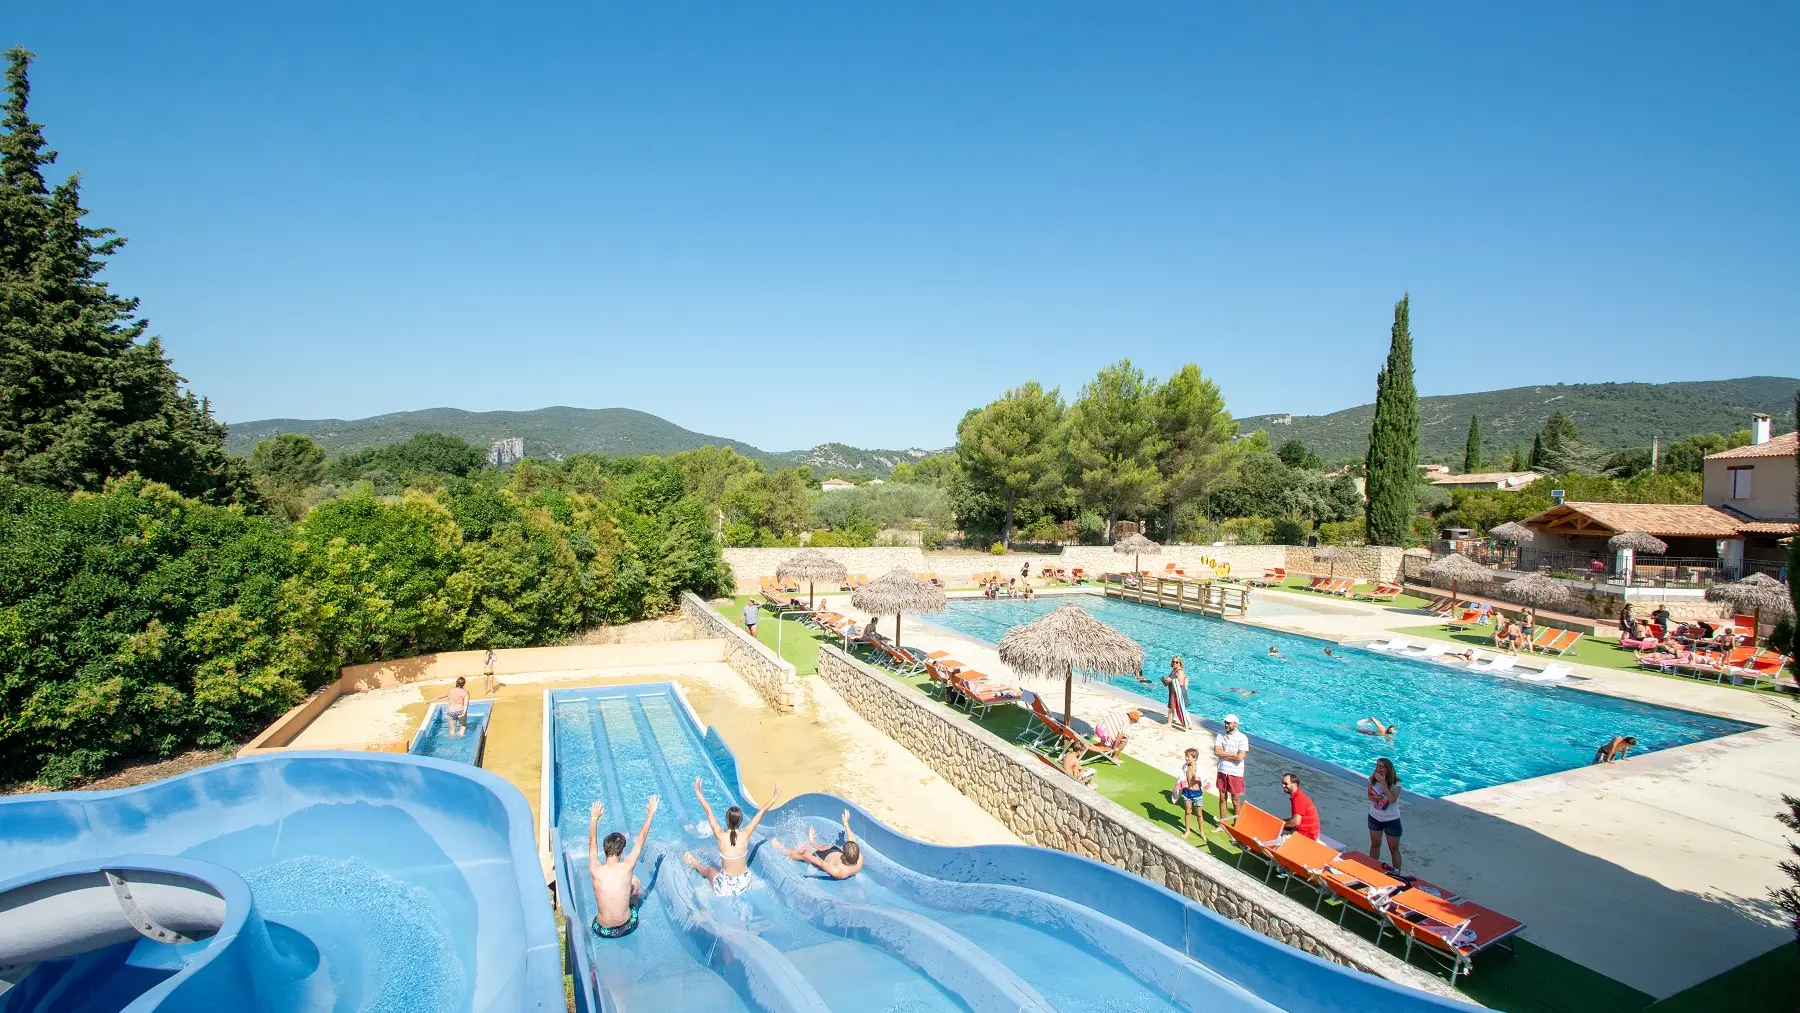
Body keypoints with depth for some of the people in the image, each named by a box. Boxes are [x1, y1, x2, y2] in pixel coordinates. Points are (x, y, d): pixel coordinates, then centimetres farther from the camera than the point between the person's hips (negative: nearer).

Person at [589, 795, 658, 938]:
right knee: (635, 881, 20)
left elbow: (592, 842, 0)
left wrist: (594, 817, 12)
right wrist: (650, 813, 4)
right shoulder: (627, 867, -22)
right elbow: (641, 837, -8)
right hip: (626, 928, -1)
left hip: (601, 931, 1)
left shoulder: (595, 870, -20)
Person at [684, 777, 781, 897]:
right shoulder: (745, 835, -18)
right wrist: (774, 798, 3)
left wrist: (698, 792, -4)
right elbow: (761, 812, -8)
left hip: (724, 888, -1)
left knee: (709, 870, 32)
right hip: (744, 885, 2)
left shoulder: (720, 836, -21)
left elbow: (708, 810, -12)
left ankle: (695, 865, 60)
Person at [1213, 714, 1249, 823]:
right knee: (1222, 799, 16)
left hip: (1235, 774, -4)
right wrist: (1233, 754, -16)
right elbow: (1216, 751, -13)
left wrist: (1224, 754, -14)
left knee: (1235, 801, 9)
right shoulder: (1220, 735, -3)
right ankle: (1222, 823, 30)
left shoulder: (1242, 738, -14)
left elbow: (1240, 757, -23)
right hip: (1222, 772, 4)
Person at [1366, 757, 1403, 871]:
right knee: (1375, 844, 19)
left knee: (1394, 849, 8)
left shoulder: (1396, 783, -20)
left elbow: (1392, 800, -32)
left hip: (1392, 820, -4)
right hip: (1374, 817, 4)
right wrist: (1375, 798, -22)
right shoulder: (1372, 779, -9)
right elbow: (1369, 796, 1)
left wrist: (1383, 782, -35)